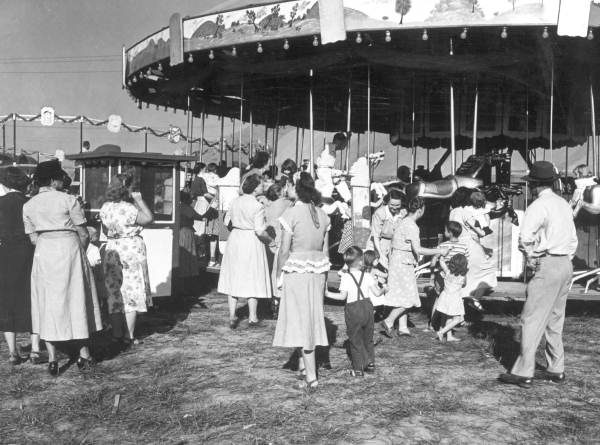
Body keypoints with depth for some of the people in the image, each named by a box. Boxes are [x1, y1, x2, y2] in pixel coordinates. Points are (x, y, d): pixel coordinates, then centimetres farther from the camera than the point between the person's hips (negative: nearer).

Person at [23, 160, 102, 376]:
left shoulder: (28, 206, 7)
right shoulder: (68, 200, -6)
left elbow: (33, 238, 8)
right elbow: (84, 234, -4)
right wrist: (80, 253, 14)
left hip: (43, 253, 3)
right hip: (69, 249, -3)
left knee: (48, 304, 8)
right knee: (77, 300, 9)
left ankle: (52, 360, 7)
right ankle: (84, 354, 14)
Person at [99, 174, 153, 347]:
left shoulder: (105, 208, 4)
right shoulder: (127, 208, -18)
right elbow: (149, 218, -17)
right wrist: (139, 200, -10)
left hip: (112, 250, 6)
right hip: (131, 249, -6)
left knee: (114, 293, 14)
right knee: (132, 293, 3)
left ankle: (117, 333, 19)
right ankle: (129, 336, 6)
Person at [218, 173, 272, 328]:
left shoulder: (235, 202, 1)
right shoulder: (257, 206, -16)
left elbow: (227, 221, 8)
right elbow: (260, 231, -21)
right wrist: (269, 239, -3)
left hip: (235, 240, 5)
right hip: (251, 242, -5)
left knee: (234, 278, 11)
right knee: (252, 279, 7)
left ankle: (232, 317, 13)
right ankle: (252, 317, 12)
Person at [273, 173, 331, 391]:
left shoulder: (292, 214, -10)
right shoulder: (323, 216, 5)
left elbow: (284, 250, -12)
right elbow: (325, 250, 9)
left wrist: (279, 275, -1)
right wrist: (324, 278, 17)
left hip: (296, 271, -5)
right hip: (318, 270, 6)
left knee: (301, 320, -2)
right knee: (313, 316, 17)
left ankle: (311, 377, -3)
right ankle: (305, 364, 31)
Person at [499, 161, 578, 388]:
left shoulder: (539, 206, -12)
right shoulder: (564, 204, 13)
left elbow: (525, 238, -22)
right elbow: (573, 239, 18)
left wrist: (531, 258, -6)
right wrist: (567, 258, 19)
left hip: (548, 266, -8)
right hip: (566, 265, 9)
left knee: (532, 320, -6)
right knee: (555, 320, 16)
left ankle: (523, 373, -5)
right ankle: (556, 370, 22)